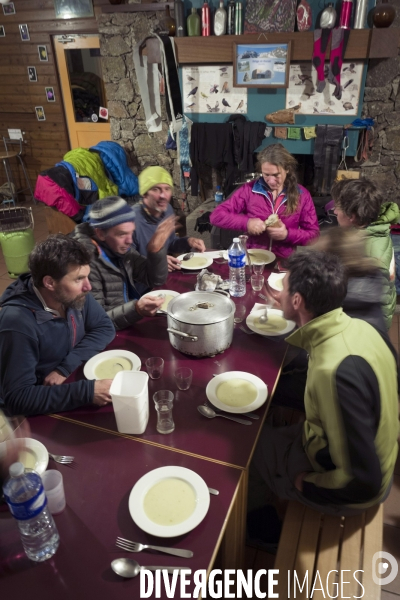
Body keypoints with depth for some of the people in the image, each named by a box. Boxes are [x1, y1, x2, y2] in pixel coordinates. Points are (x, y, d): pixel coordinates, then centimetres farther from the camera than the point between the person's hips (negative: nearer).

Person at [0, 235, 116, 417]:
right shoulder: (19, 322, -30)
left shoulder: (75, 294, -12)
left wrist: (65, 367, -19)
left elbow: (104, 327, -5)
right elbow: (18, 398, -30)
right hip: (39, 414, -5)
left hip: (73, 382, 6)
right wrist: (86, 392, -38)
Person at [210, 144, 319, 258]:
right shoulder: (249, 189, -1)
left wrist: (287, 234, -14)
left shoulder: (302, 195, 1)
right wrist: (246, 222, -17)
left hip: (284, 262, 1)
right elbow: (216, 216, -2)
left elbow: (314, 234, 3)